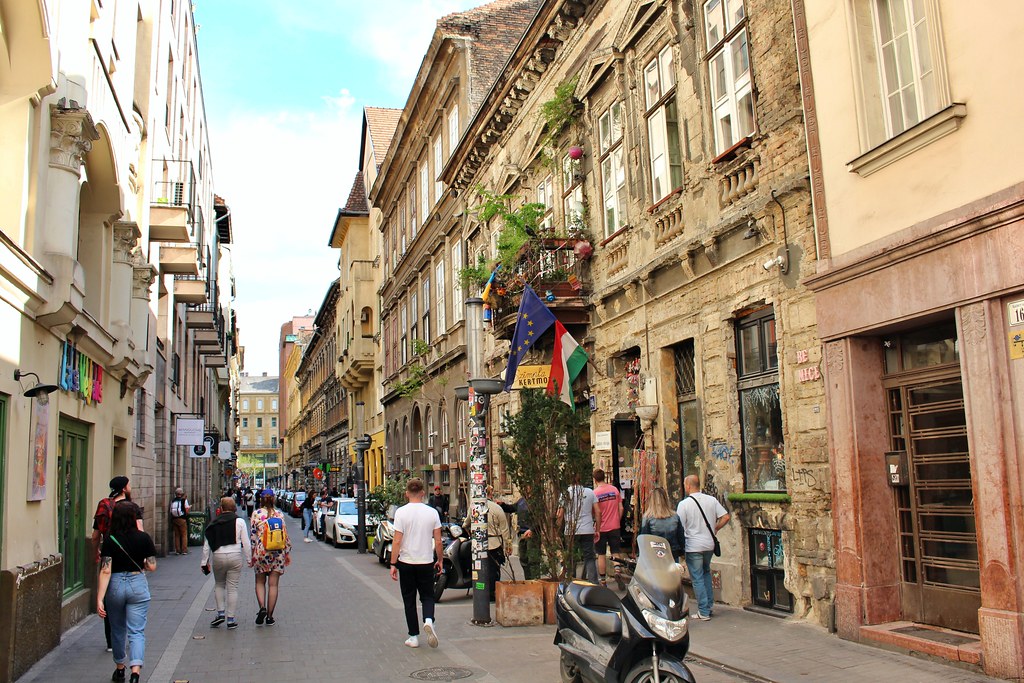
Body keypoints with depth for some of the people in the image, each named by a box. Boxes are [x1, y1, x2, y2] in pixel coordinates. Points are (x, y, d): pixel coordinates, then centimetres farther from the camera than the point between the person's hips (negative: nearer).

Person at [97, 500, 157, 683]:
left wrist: (99, 599, -13)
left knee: (118, 630, 20)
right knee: (136, 631, 1)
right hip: (138, 585, -1)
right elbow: (152, 567, -3)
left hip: (115, 586, 1)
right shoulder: (143, 538, -6)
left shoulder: (110, 540, -8)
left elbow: (105, 571, -13)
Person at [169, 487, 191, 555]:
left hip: (174, 519, 3)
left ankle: (177, 550, 11)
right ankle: (184, 550, 1)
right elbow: (186, 511, -8)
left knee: (176, 535, 10)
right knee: (184, 535, 4)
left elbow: (171, 511, 4)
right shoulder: (184, 500, -6)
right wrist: (189, 507, 11)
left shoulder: (172, 501, 4)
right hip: (182, 519, -3)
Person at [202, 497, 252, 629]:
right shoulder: (239, 521, -2)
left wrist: (204, 562, 11)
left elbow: (207, 545, 4)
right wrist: (249, 559, 6)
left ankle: (221, 613, 14)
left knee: (219, 585, 22)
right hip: (235, 557, -1)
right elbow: (246, 543, -3)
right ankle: (231, 619, 7)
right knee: (232, 588, 5)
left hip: (218, 557, 1)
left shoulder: (214, 523, 3)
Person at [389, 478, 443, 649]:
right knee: (427, 596, 14)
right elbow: (438, 541, 0)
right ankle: (428, 620, -14)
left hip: (406, 562, -1)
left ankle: (413, 636, 13)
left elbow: (397, 541, -11)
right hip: (426, 562, 1)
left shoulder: (401, 512, -9)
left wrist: (393, 564, -5)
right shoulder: (432, 512, -3)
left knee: (409, 600, 10)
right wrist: (440, 560, 14)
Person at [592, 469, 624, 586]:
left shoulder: (595, 493, -11)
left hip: (601, 528, -2)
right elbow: (621, 508, 3)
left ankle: (603, 580, 10)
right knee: (615, 552, 9)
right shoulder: (615, 489, 0)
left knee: (601, 555, 7)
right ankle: (617, 571, -14)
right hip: (615, 527, 2)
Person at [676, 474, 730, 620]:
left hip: (693, 546, -5)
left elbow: (680, 527, -12)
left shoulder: (683, 504, -13)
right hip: (709, 544, 5)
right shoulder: (712, 500, 0)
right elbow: (725, 517, -3)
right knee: (706, 573, 24)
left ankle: (704, 612, 5)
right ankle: (709, 604, 23)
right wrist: (715, 529, 10)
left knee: (697, 578, 3)